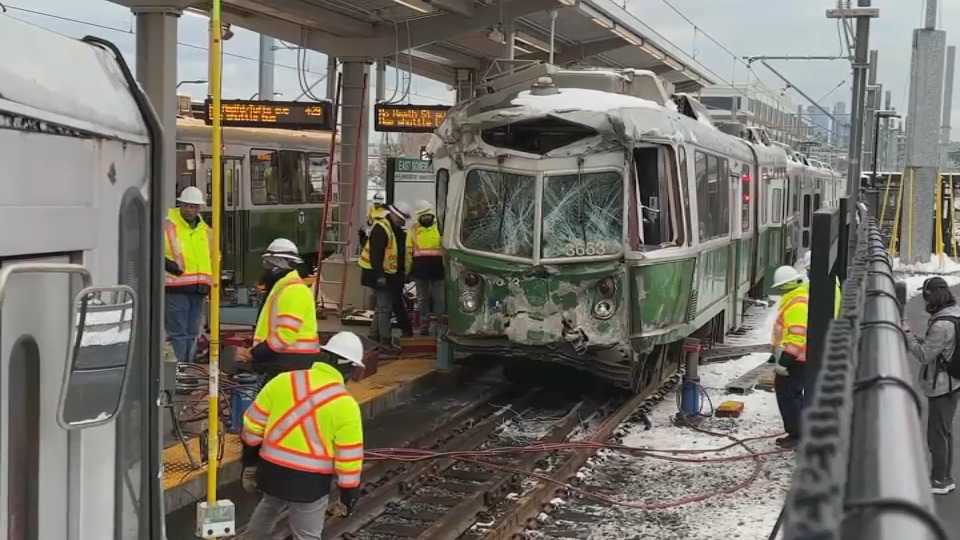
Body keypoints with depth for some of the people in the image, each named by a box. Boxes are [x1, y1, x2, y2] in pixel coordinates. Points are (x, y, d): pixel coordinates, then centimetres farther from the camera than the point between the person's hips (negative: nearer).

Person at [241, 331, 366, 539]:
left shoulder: (284, 380, -3)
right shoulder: (345, 404, -15)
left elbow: (254, 423, 4)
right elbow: (349, 455, -11)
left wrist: (249, 461, 16)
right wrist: (350, 491, 2)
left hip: (271, 469, 5)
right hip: (311, 480, -4)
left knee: (266, 513, 32)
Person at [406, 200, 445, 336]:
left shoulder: (440, 228, 7)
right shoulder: (414, 229, 9)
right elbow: (409, 251, 9)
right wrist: (408, 269, 4)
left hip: (437, 268, -1)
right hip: (420, 268, 1)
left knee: (439, 299, -1)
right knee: (422, 299, 8)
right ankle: (424, 326, 14)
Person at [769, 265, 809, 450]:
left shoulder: (798, 305, -22)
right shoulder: (793, 301, 14)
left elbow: (797, 337, -27)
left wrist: (784, 360, -26)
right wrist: (778, 353, 30)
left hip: (795, 360, -11)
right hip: (796, 358, 11)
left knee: (787, 394, -7)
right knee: (793, 394, 19)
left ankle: (795, 435, -2)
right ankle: (801, 431, 28)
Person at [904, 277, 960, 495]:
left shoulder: (942, 325, -26)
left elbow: (924, 355, -21)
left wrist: (908, 334, -11)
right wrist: (913, 336, 3)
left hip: (941, 386, -10)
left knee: (937, 434, 2)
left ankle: (939, 481, 12)